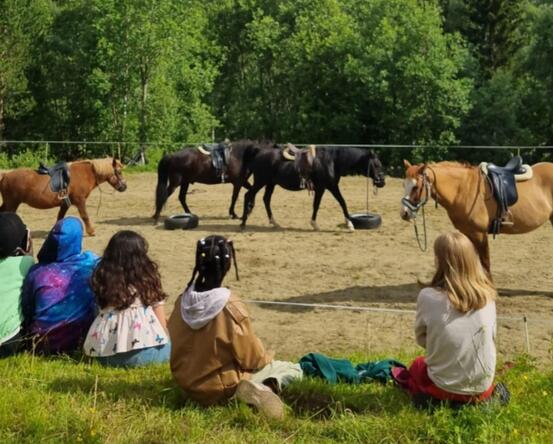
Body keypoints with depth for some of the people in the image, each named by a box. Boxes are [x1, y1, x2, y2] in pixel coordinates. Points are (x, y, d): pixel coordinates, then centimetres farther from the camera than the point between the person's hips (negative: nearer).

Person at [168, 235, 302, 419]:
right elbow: (253, 359, -15)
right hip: (220, 389, -6)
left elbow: (184, 344, 7)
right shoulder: (231, 307, -26)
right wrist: (267, 359, 9)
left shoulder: (183, 301, -9)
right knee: (293, 370, 8)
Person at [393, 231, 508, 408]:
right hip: (483, 388, 1)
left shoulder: (428, 296, -18)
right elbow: (491, 336, 5)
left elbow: (422, 339, -3)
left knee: (417, 365, 32)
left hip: (444, 388, -1)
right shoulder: (486, 295, -10)